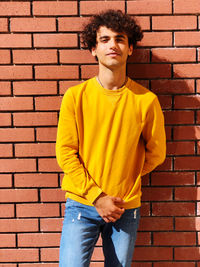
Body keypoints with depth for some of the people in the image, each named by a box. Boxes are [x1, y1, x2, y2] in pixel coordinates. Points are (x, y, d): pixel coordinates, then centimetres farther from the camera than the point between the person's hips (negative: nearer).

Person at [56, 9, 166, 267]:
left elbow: (155, 154, 6)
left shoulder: (146, 100, -3)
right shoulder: (75, 96, -4)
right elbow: (65, 153, -6)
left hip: (126, 209, 1)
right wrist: (97, 196, -10)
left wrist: (123, 184, 5)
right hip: (82, 205, -1)